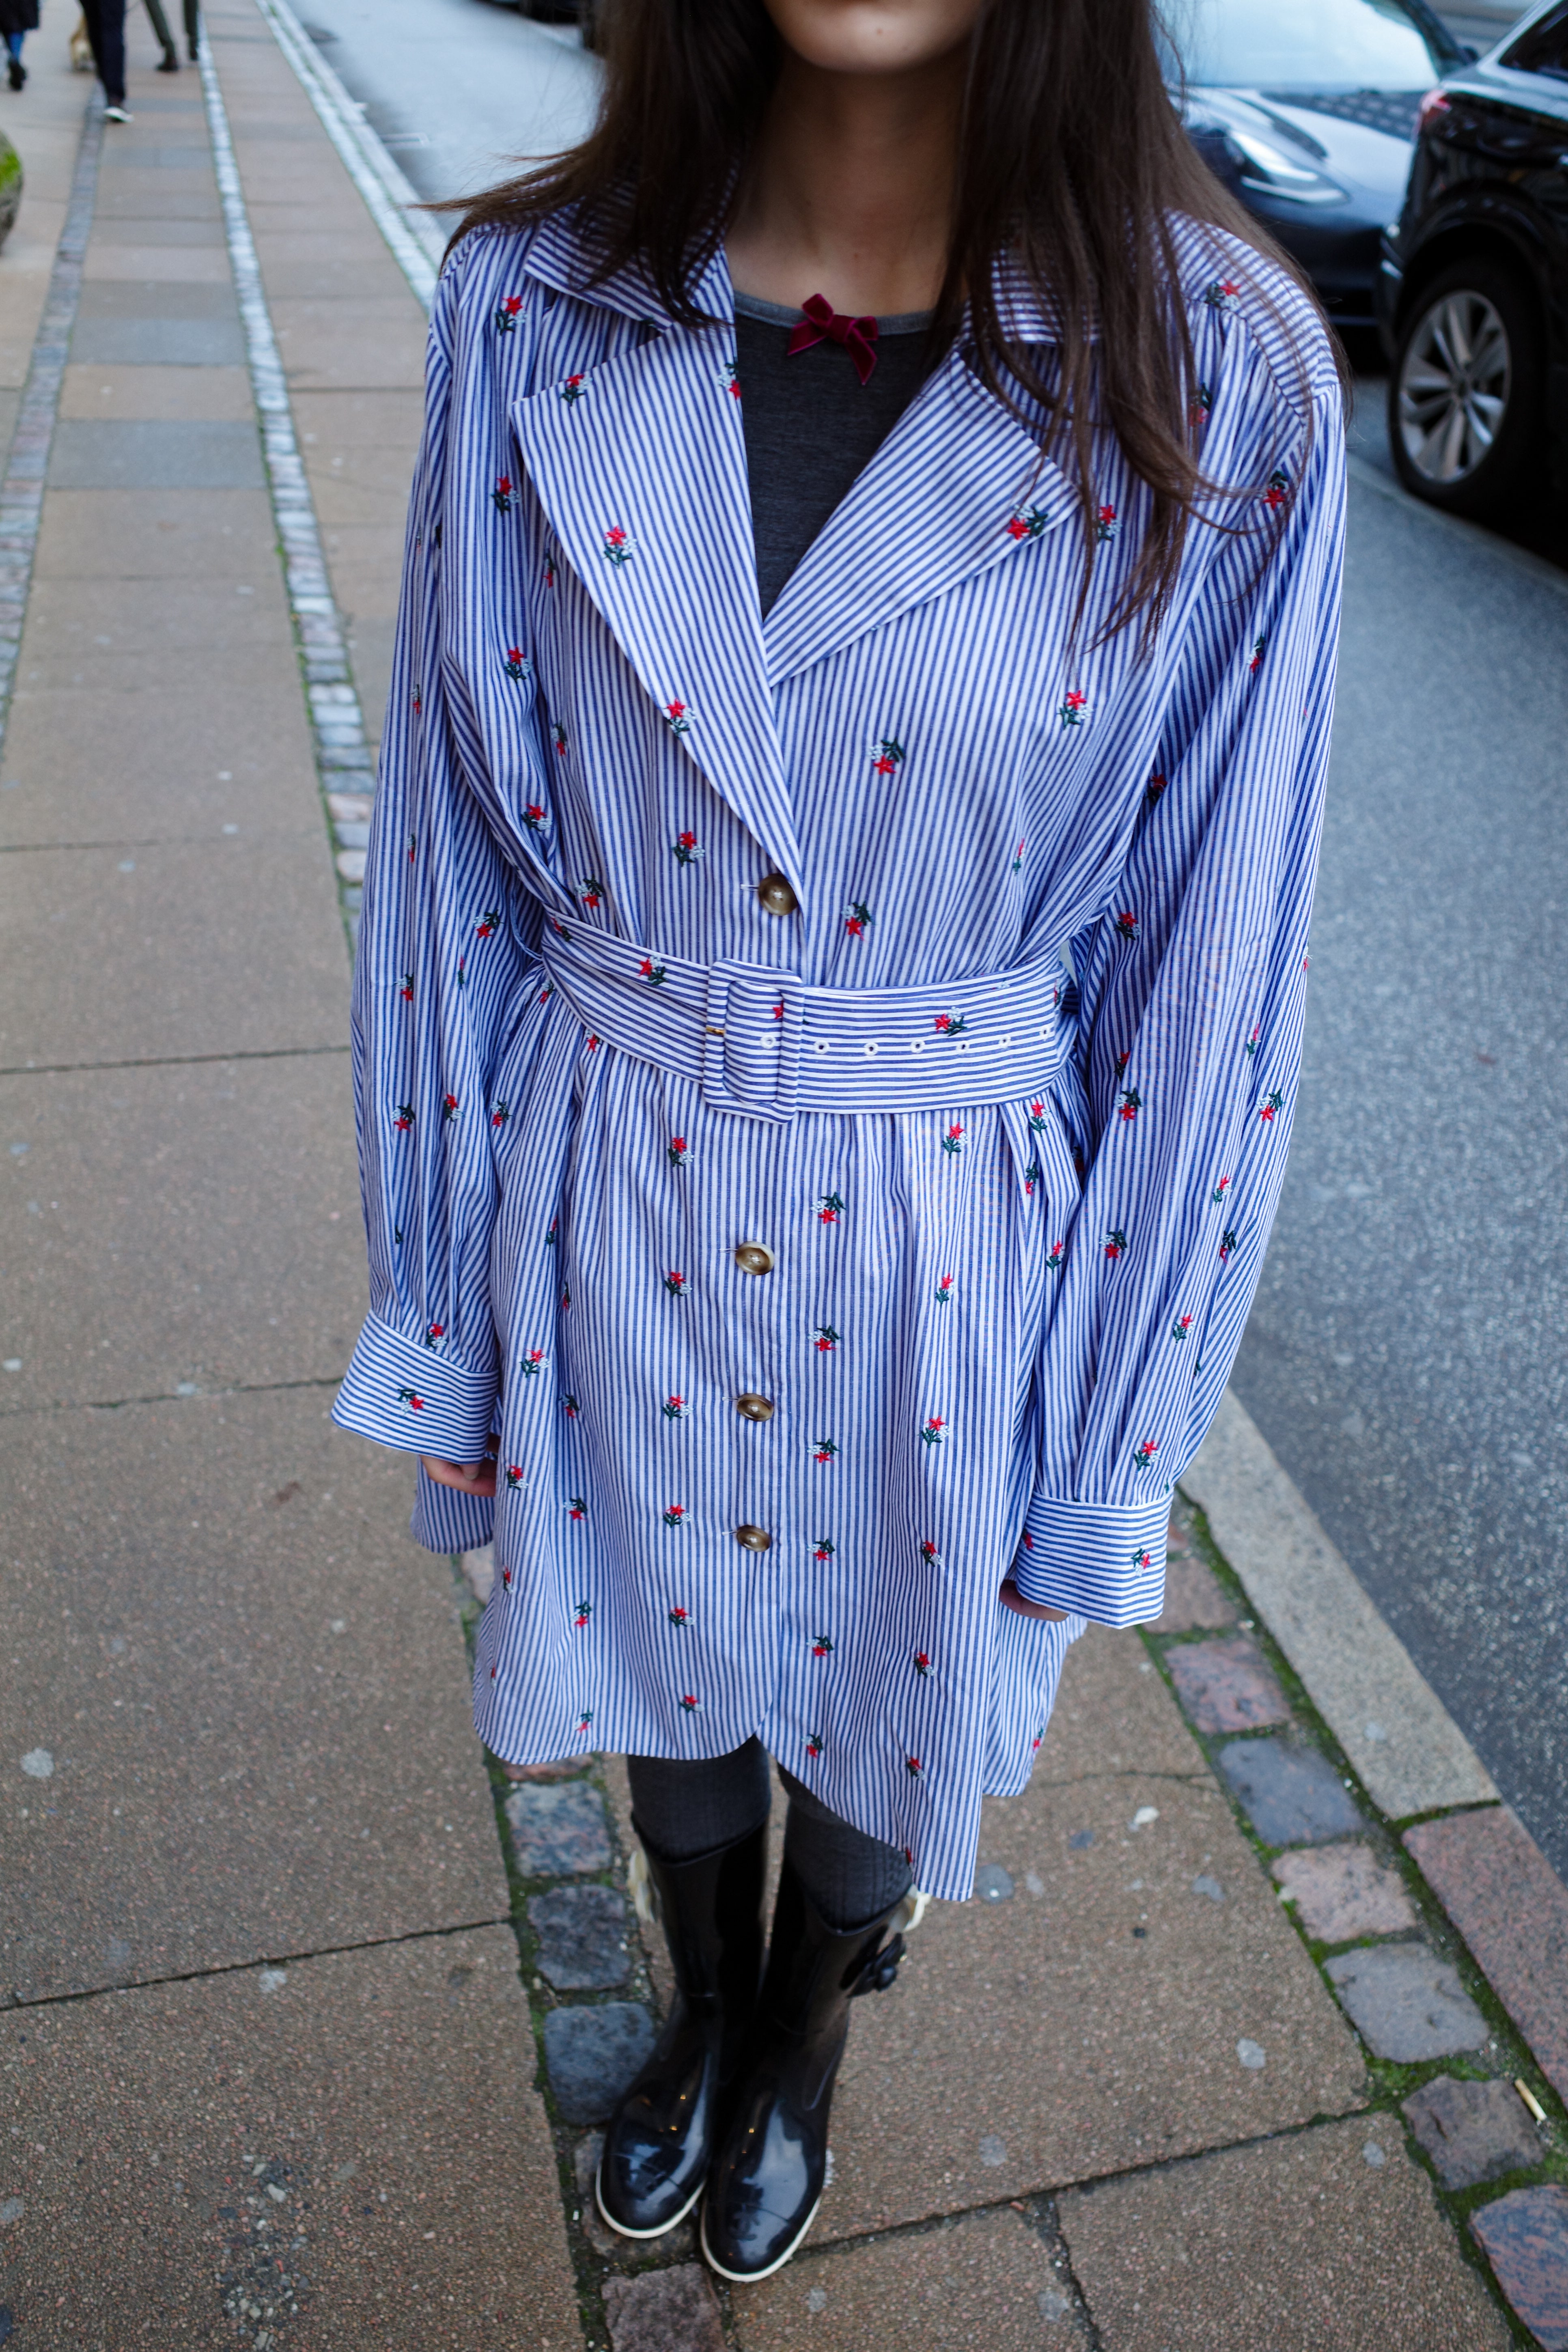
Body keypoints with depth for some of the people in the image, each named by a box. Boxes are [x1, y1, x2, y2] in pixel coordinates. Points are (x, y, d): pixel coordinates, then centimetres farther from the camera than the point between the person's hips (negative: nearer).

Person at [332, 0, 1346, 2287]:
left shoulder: (1224, 380, -16)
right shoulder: (536, 300, -10)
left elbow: (1203, 955, -10)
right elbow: (454, 839, -3)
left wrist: (1103, 1452, -4)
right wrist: (441, 1314, 3)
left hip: (950, 1241, -1)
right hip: (615, 1209, 2)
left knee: (878, 1692, 24)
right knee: (664, 1659, 26)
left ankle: (805, 2040, 62)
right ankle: (703, 2001, 63)